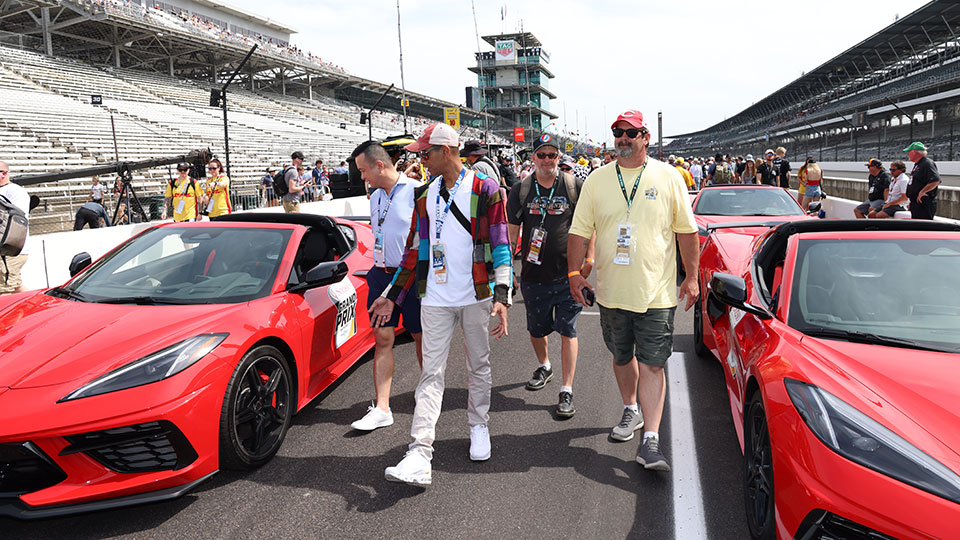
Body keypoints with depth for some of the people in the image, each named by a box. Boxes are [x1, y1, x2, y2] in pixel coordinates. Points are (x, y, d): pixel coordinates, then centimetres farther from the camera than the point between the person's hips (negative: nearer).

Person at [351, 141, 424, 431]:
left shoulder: (416, 191, -10)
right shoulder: (375, 197, 14)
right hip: (381, 274, 6)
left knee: (422, 337, 7)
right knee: (382, 339, 2)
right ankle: (381, 409, 4)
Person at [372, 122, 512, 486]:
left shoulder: (485, 190, -4)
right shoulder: (424, 196, 11)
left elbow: (501, 247, -7)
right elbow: (415, 250, 15)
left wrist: (502, 296, -16)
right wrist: (392, 296, 13)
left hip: (476, 295, -3)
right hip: (435, 298, 3)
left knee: (479, 366, 12)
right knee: (431, 373, -2)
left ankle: (478, 425, 35)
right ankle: (420, 456, -5)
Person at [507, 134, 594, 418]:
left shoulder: (575, 186, -1)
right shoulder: (521, 190, 4)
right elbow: (512, 231, 7)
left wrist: (589, 258, -3)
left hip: (568, 274, -2)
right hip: (533, 275, 3)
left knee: (568, 331, -2)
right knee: (536, 329, 16)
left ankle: (566, 390, 5)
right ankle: (544, 366, 45)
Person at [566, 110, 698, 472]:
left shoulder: (668, 178, 0)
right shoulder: (597, 180, 5)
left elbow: (687, 231, 4)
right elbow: (579, 231, 6)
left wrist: (691, 277, 2)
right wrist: (574, 272, -2)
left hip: (656, 292, -3)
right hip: (611, 291, 3)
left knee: (652, 365, -5)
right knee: (622, 358, 17)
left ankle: (651, 440, -3)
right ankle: (631, 410, 39)